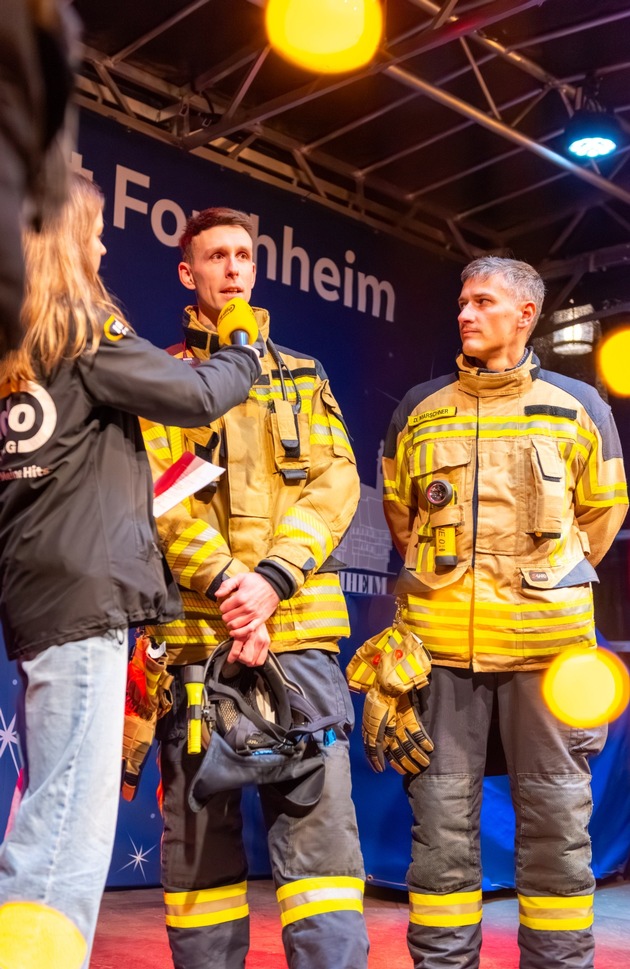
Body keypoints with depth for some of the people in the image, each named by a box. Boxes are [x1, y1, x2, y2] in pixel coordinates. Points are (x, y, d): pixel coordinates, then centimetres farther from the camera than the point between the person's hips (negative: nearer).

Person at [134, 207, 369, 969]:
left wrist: (272, 580, -11)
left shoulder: (304, 378, 19)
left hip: (299, 627, 1)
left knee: (319, 819, -6)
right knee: (198, 827, 4)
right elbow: (156, 491, -2)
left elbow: (335, 482, 5)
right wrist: (226, 584, -15)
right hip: (194, 626, -1)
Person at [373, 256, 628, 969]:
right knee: (441, 819, 5)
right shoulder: (419, 409, 9)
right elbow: (398, 508, 22)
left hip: (546, 640, -1)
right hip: (439, 641, 1)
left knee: (556, 819, 6)